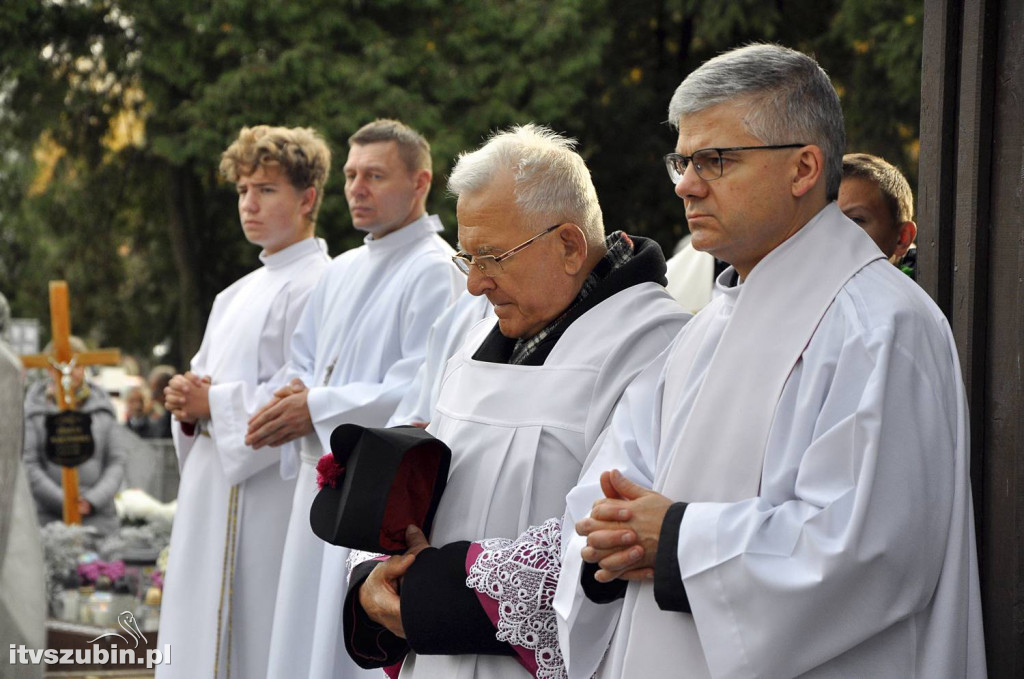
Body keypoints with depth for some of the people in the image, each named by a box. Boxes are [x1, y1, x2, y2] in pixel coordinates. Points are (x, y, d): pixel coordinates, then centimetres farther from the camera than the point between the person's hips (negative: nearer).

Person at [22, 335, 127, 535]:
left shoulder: (103, 406, 11)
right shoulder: (33, 409, 3)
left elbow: (118, 461, 8)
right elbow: (28, 465, -3)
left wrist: (92, 500, -6)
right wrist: (64, 501, -10)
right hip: (48, 517, -2)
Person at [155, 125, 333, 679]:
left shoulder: (316, 286, -10)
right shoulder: (238, 294, 19)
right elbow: (204, 376, 23)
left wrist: (213, 403, -10)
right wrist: (187, 400, 0)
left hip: (267, 494, -9)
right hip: (212, 491, 9)